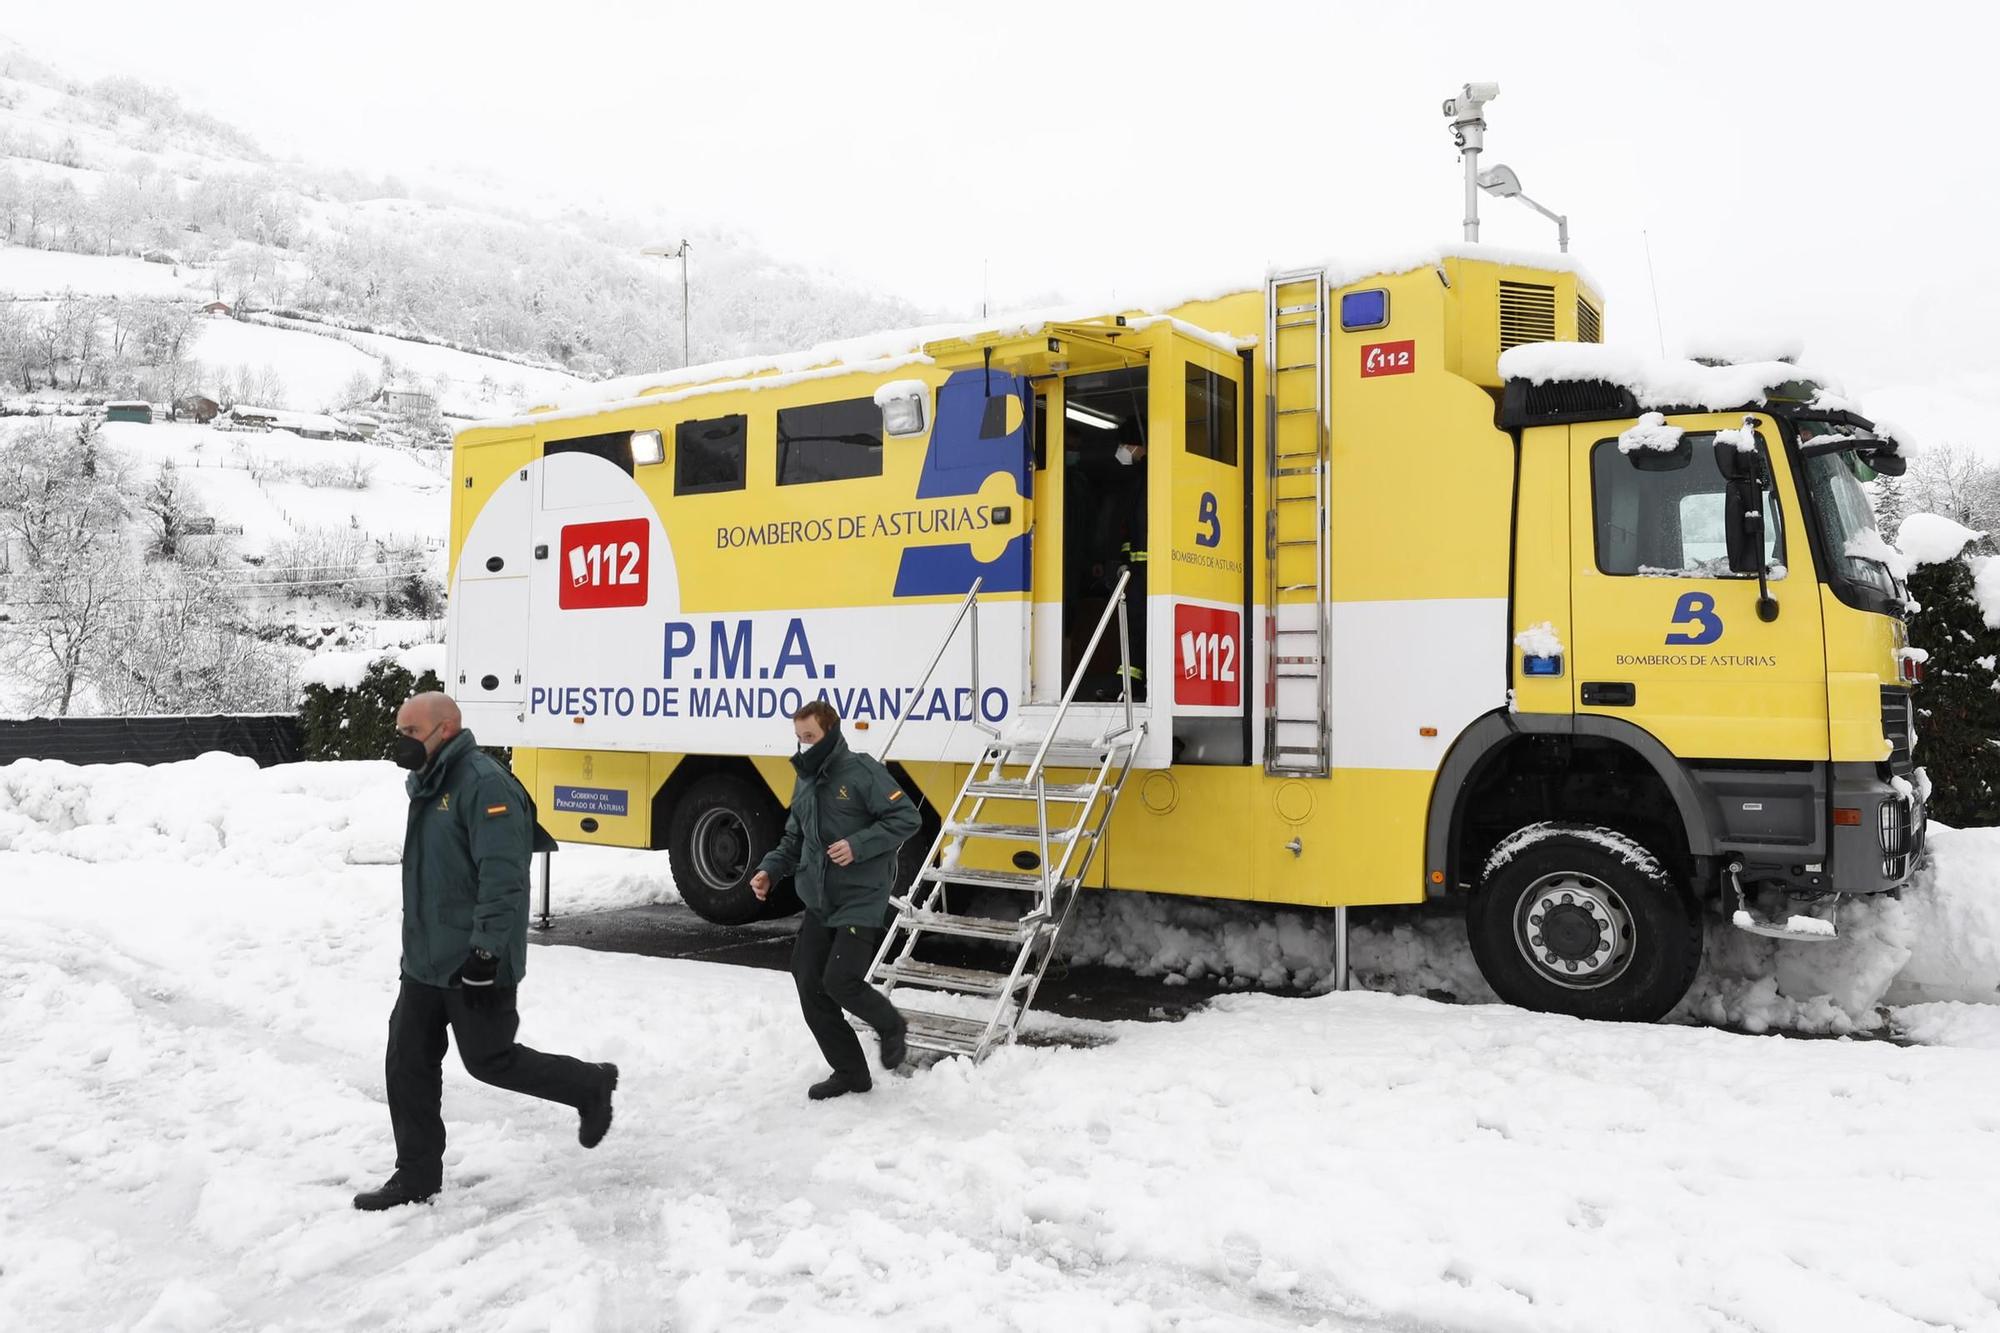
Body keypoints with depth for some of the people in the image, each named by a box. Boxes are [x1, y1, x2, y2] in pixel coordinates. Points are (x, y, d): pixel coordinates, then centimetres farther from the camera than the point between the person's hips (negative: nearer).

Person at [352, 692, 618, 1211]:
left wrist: (485, 953, -27)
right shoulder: (428, 785, 13)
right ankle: (417, 1175, 21)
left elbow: (503, 877, -25)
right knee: (408, 1065, 9)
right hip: (425, 961, 9)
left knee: (488, 1059, 1)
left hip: (473, 965, -9)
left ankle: (590, 1086, 21)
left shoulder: (485, 784, -20)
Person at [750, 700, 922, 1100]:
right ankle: (850, 1073, 19)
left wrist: (858, 845, -22)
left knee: (840, 981, -16)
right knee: (811, 989, 4)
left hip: (862, 902, -8)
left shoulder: (861, 771, -10)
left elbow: (907, 817, -14)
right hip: (818, 906, 8)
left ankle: (890, 1025, 16)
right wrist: (769, 870, 4)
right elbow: (793, 840, 22)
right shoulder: (805, 783, 13)